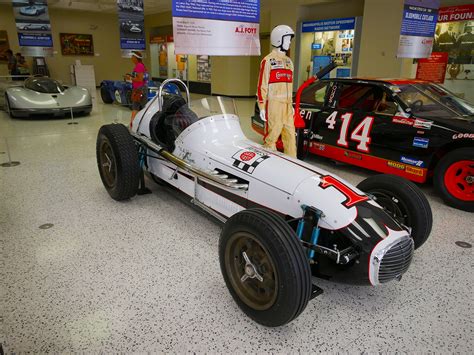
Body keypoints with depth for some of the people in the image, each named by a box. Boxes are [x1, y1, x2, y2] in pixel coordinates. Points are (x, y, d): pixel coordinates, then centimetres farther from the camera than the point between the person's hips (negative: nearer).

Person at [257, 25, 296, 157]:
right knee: (272, 135, -5)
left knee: (290, 135, 8)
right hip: (274, 103, -7)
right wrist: (262, 107, -12)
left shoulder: (288, 61, 19)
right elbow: (262, 85, -8)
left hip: (287, 104, 7)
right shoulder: (268, 60, -4)